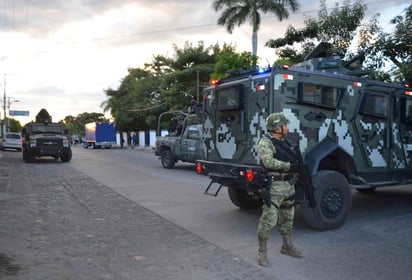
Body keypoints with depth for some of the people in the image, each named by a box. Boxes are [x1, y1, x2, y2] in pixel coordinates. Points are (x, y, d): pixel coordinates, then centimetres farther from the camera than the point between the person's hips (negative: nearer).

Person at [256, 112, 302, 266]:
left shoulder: (285, 142, 15)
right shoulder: (265, 142, -12)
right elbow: (269, 162, -24)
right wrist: (289, 166, -24)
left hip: (289, 185, 9)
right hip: (274, 187, -8)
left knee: (287, 217, 19)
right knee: (269, 219, -6)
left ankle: (287, 246, 35)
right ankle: (262, 251, 6)